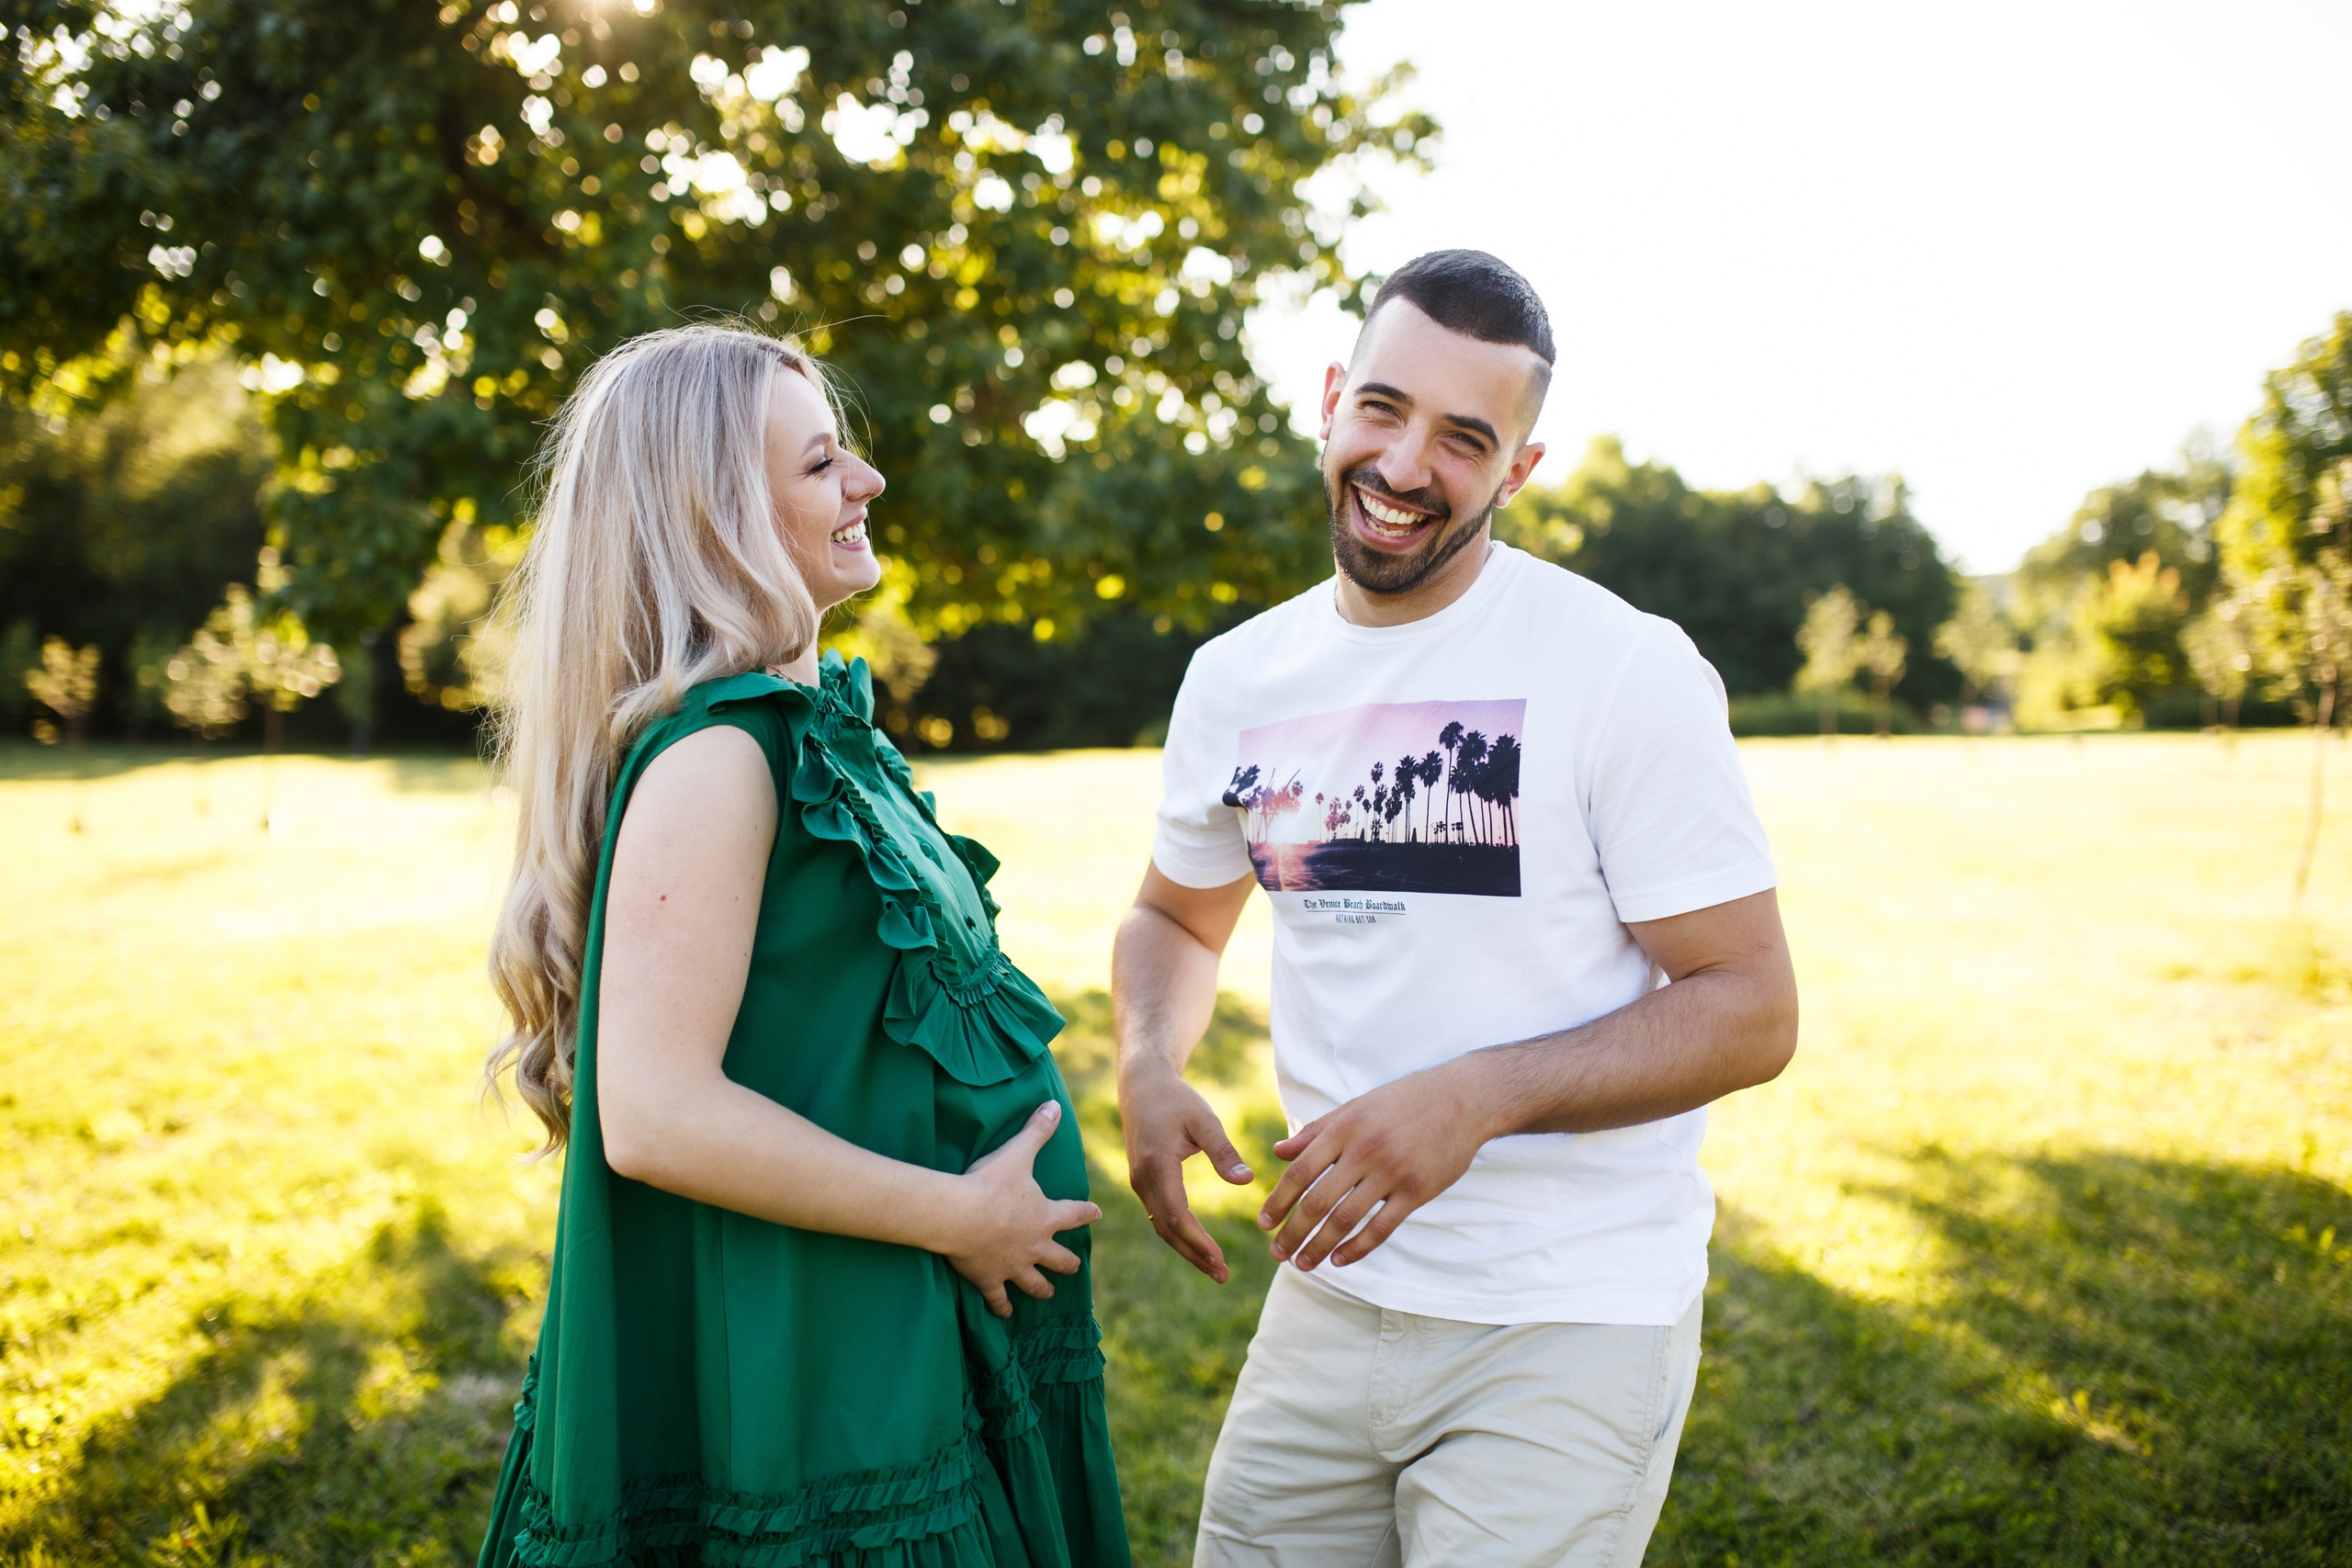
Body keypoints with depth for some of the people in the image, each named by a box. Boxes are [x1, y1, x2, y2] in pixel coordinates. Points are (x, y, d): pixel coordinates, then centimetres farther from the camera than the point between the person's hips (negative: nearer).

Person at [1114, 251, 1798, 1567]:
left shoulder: (1628, 671, -12)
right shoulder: (1238, 679, 4)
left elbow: (1752, 1013, -12)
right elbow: (1176, 916, 20)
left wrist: (1478, 1096, -24)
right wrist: (1151, 1068, -2)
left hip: (1566, 1334, -4)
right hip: (1329, 1299, 5)